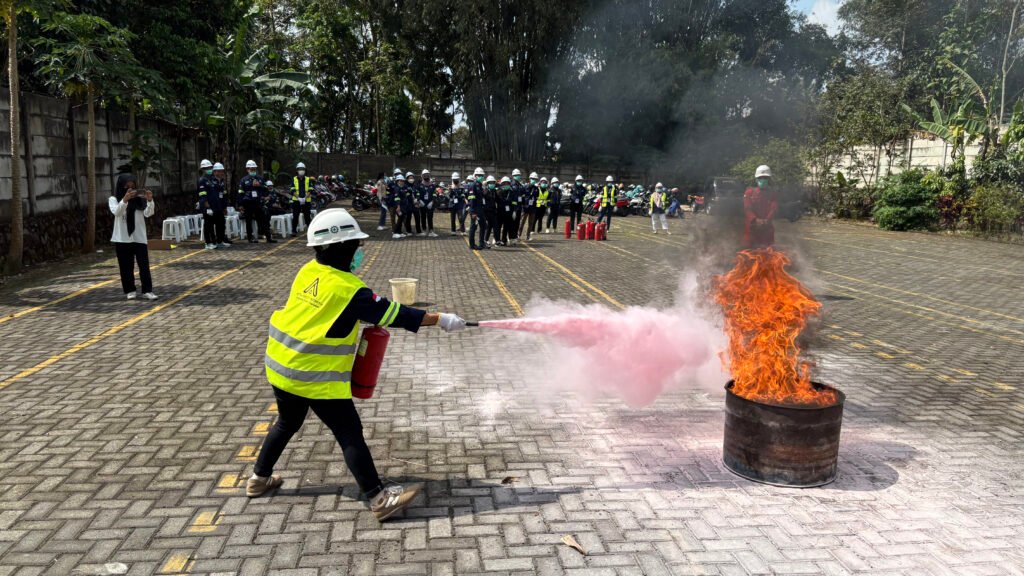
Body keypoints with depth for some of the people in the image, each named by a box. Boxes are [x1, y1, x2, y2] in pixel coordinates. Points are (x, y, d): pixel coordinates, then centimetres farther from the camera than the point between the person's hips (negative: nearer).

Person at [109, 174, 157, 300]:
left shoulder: (140, 199, 4)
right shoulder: (114, 199, 2)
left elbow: (148, 213, -9)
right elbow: (116, 212, -17)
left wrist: (150, 201, -28)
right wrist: (124, 200, -34)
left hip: (139, 237, 1)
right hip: (122, 239, 0)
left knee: (144, 265, -3)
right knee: (126, 266, 6)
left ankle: (147, 291, -1)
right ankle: (130, 290, 15)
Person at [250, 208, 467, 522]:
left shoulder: (308, 271, 2)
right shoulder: (348, 289, -19)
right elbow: (393, 314, -15)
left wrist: (373, 308, 7)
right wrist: (440, 319, -10)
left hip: (281, 364, 8)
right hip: (316, 376, -8)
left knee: (288, 423, 28)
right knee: (350, 434, -2)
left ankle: (260, 478, 42)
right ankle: (379, 499, 2)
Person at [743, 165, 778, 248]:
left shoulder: (772, 193, 9)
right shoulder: (749, 192, 6)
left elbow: (774, 209, -5)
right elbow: (747, 208, -6)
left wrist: (767, 220, -23)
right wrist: (755, 219, -22)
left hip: (767, 228, 1)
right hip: (751, 227, -1)